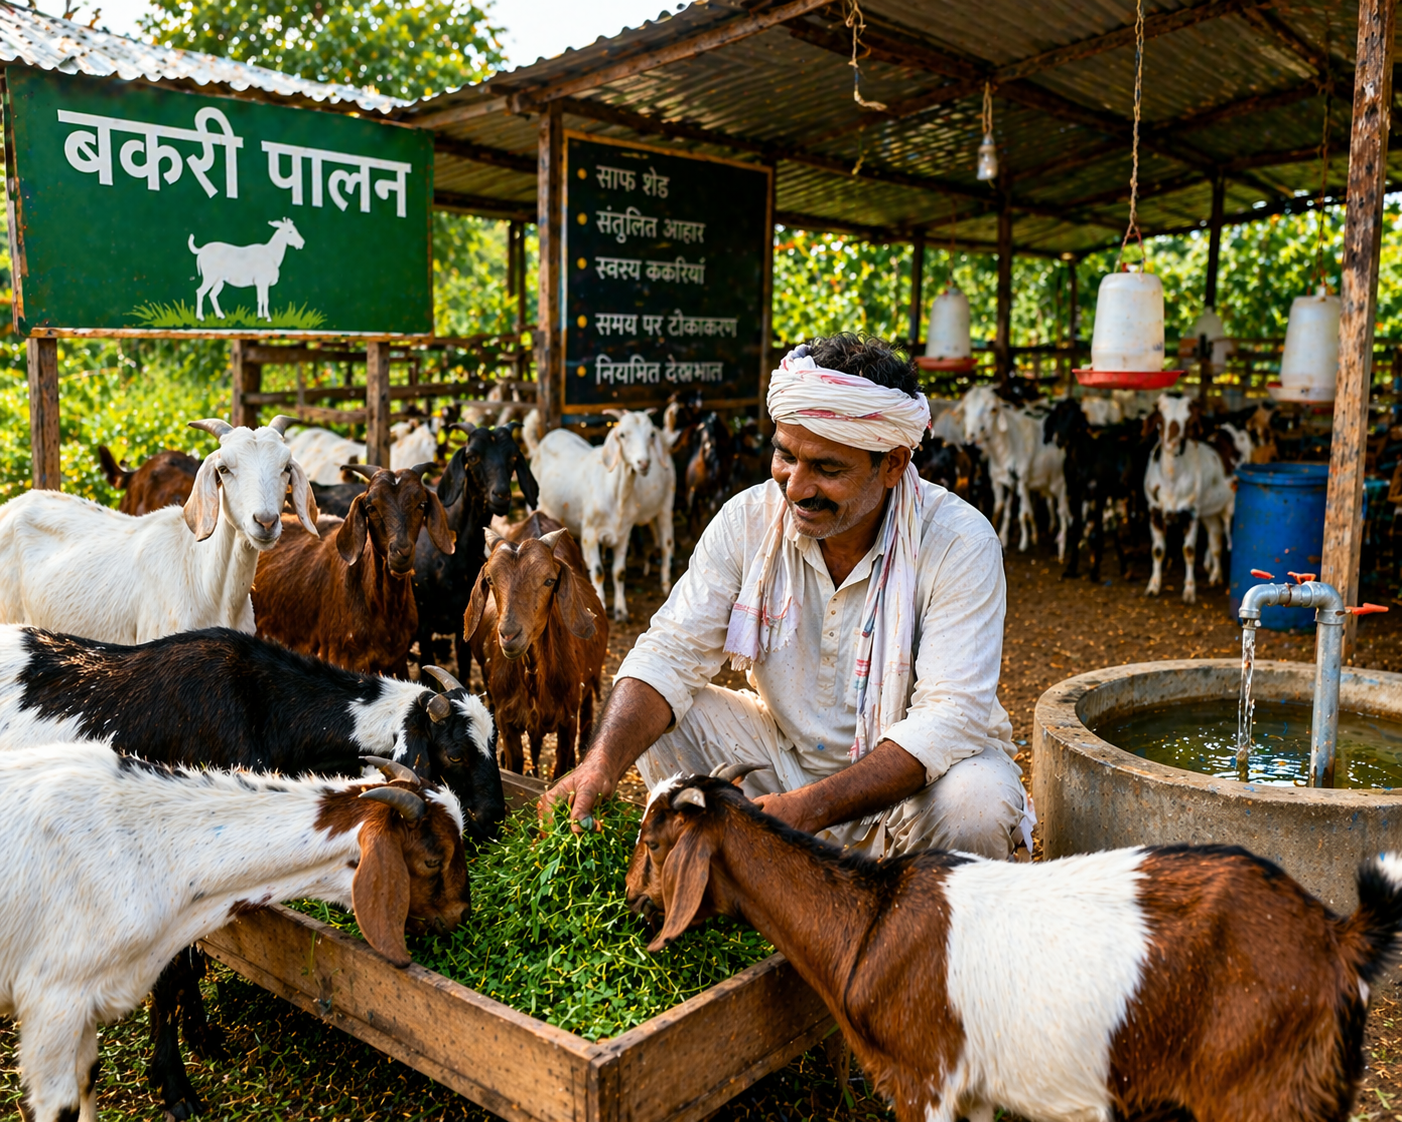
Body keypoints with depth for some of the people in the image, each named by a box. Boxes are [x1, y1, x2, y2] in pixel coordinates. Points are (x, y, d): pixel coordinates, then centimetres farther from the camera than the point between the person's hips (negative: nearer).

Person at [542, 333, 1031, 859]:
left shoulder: (960, 543, -22)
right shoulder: (747, 520, -11)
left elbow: (951, 717, -28)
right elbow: (669, 654, -14)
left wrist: (808, 809, -40)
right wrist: (601, 763, -34)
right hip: (784, 753, 3)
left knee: (977, 805, -34)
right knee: (639, 718, -15)